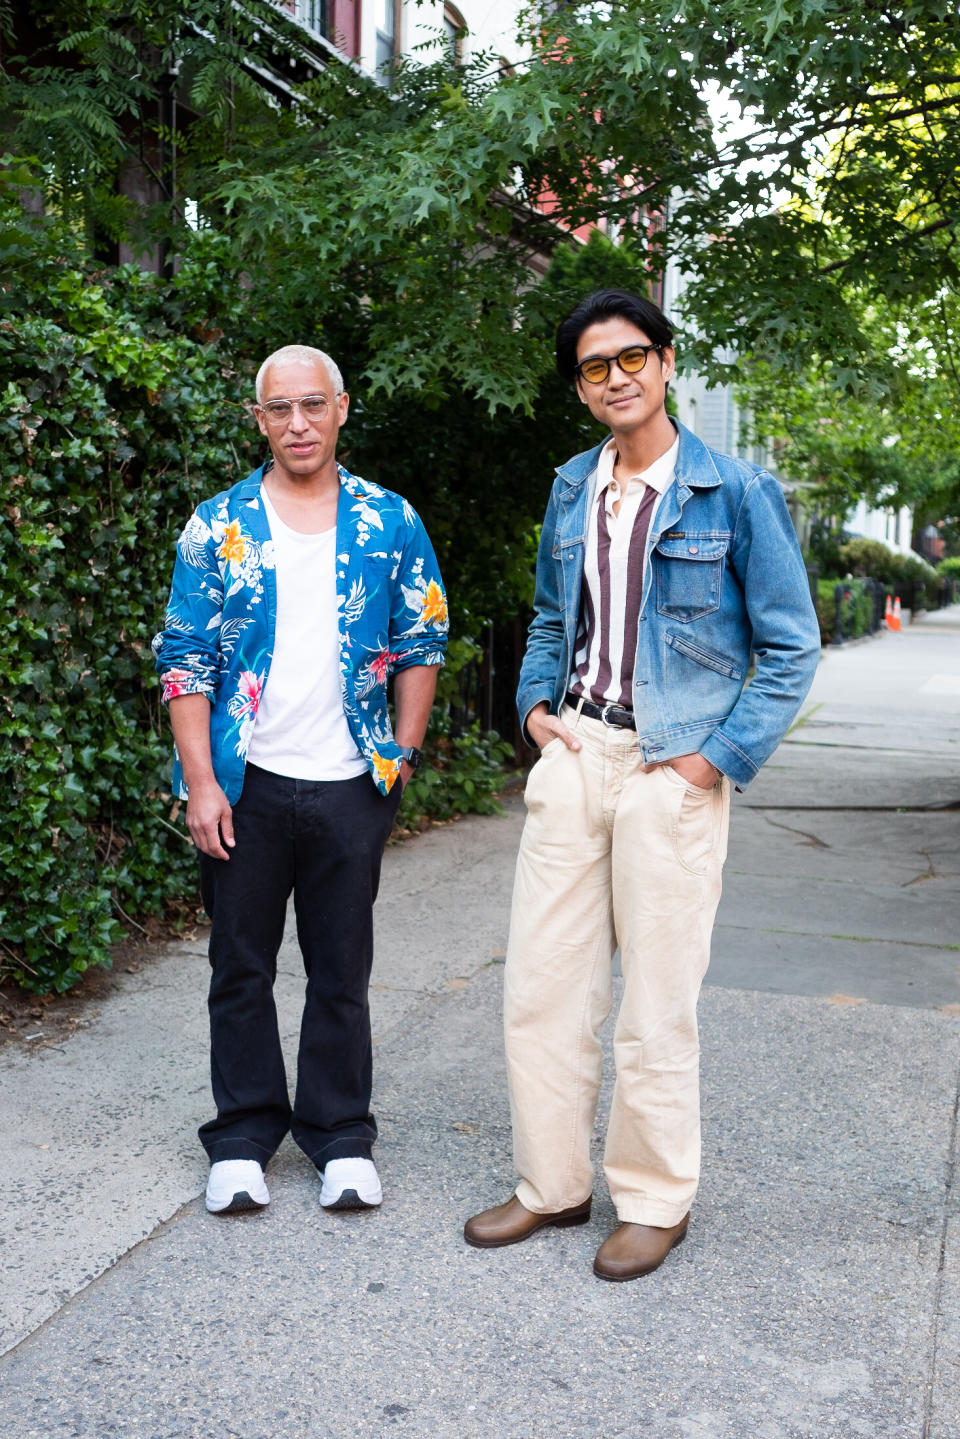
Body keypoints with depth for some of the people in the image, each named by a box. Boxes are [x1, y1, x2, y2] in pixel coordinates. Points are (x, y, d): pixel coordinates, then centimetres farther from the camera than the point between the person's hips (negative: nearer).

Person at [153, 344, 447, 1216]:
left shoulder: (390, 523, 4)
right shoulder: (219, 526, 1)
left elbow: (421, 646, 8)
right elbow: (185, 660, -1)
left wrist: (402, 758, 1)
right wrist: (200, 783, -7)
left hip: (349, 784, 0)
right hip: (245, 783, 0)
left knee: (342, 971, 9)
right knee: (241, 966, 9)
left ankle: (341, 1136, 24)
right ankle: (243, 1137, 24)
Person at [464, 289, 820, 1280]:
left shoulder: (734, 491, -5)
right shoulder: (571, 490, 11)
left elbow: (791, 645, -3)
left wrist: (725, 754, -11)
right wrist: (536, 702, 7)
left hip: (672, 768, -5)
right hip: (573, 754, 5)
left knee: (656, 1002, 3)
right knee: (540, 984, 8)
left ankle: (655, 1201, 22)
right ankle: (552, 1186, 24)